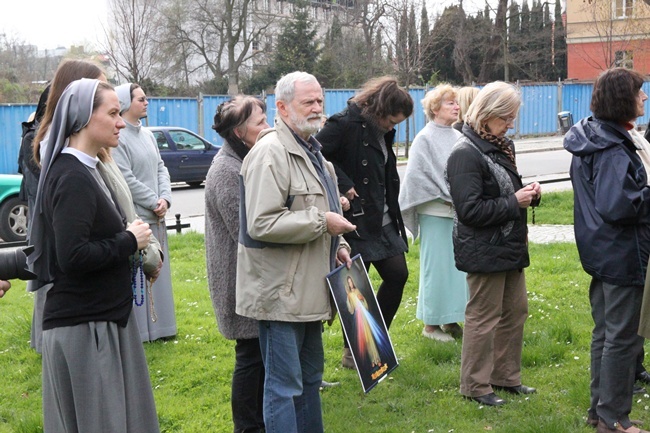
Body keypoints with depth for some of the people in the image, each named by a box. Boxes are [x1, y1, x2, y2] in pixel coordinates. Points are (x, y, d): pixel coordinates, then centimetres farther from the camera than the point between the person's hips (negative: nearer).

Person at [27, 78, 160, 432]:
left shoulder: (82, 171, 12)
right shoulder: (72, 178, -18)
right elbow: (72, 256, -26)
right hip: (83, 326, -10)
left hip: (100, 317, 10)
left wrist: (129, 237, 2)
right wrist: (129, 241, -15)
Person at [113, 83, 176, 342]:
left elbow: (161, 168, 13)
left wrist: (165, 198, -3)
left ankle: (158, 325, 24)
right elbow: (126, 179, -17)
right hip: (134, 217, -8)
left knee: (157, 272, 14)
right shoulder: (117, 138, -13)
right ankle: (137, 330, 5)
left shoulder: (147, 135, 13)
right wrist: (154, 202, -11)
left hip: (155, 216, 8)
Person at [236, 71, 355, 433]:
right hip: (282, 291, -10)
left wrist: (337, 245, 11)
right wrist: (323, 222, -19)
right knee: (285, 385, -3)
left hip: (309, 287, 10)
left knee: (310, 377, 20)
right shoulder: (270, 153, -18)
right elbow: (261, 224, -26)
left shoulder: (312, 149, 15)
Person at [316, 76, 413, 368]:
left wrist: (393, 214, 13)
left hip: (382, 220, 9)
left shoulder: (382, 131, 11)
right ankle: (352, 352, 15)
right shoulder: (346, 125, -15)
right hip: (356, 220, -8)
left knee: (397, 275, 7)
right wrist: (343, 185, -25)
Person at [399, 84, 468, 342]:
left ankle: (451, 320, 20)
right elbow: (418, 176, -12)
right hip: (436, 214, -6)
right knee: (437, 265, -1)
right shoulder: (425, 139, -7)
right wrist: (448, 197, -12)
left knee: (457, 264, 9)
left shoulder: (458, 138, 11)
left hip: (459, 212, 6)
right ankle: (431, 324, 8)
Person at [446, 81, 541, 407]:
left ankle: (506, 376, 30)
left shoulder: (501, 146, 10)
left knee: (516, 311, 16)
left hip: (510, 246, 9)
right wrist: (514, 202, -18)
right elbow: (470, 210, -22)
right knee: (484, 317, 0)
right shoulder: (466, 154, -18)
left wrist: (529, 194, 2)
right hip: (485, 251, -9)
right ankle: (475, 386, 13)